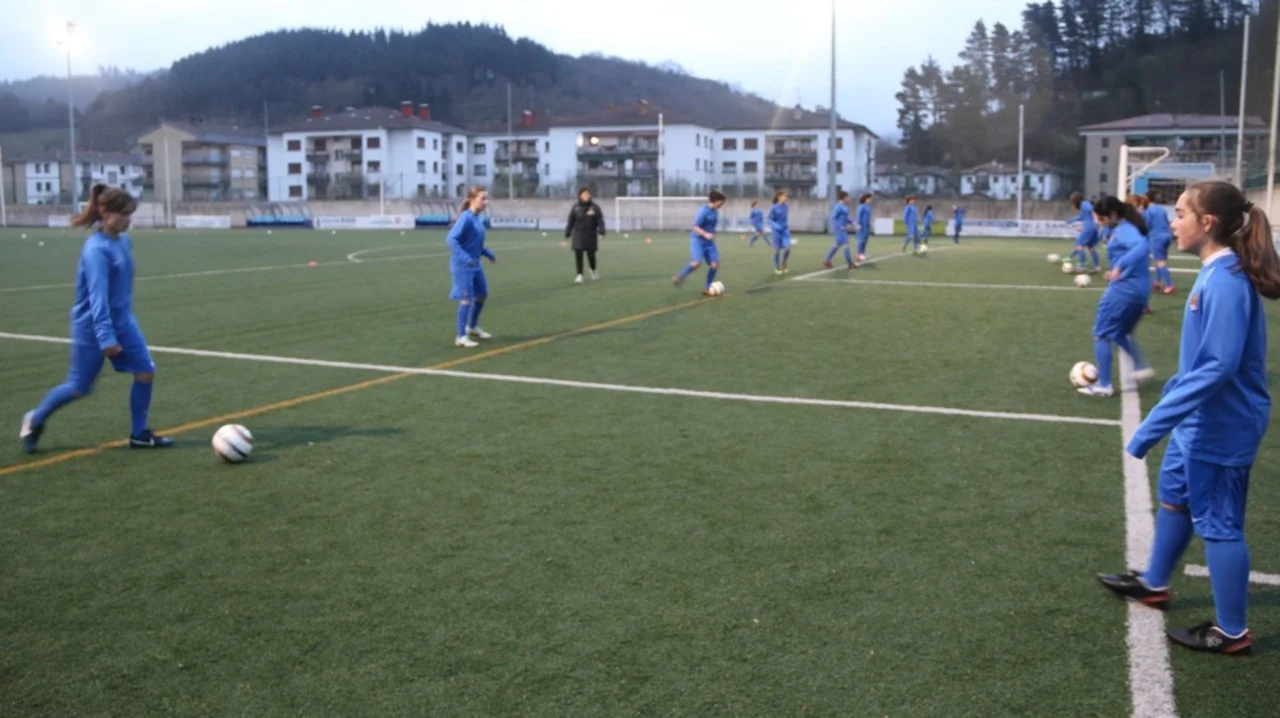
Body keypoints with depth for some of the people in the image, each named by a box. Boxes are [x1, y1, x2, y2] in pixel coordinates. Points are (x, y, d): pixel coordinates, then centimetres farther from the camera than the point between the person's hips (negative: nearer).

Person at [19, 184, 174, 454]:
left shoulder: (124, 241, 2)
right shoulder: (96, 250, -23)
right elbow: (97, 297, -27)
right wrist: (105, 337, -30)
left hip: (123, 323, 7)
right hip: (92, 328, -7)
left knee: (146, 373, 0)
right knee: (79, 388, 6)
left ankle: (139, 434, 13)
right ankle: (36, 420, 31)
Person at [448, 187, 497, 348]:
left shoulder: (478, 218, 6)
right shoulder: (466, 218, -19)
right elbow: (451, 239, -26)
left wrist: (488, 253, 14)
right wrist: (465, 258, -34)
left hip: (475, 264, 9)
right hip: (463, 266, -9)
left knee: (482, 294, 19)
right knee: (467, 299, -7)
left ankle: (472, 327, 38)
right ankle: (461, 337, 2)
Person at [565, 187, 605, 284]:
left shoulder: (595, 207, -2)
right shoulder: (576, 208, 1)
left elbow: (600, 220, -5)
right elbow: (570, 221, 7)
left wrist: (601, 232, -17)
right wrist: (567, 234, 9)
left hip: (591, 235, -1)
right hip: (578, 234, 1)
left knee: (591, 254, 3)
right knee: (578, 255, -7)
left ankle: (593, 270, 32)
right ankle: (579, 275, -1)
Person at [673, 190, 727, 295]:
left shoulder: (715, 211, 9)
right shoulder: (704, 210, -16)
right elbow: (695, 227, -19)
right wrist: (705, 234, -32)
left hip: (709, 242, 8)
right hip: (698, 240, -8)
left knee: (715, 264, -5)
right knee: (697, 262, -25)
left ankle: (707, 288, 9)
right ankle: (679, 277, -1)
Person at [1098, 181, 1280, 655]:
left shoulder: (1226, 282, -27)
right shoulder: (1215, 273, 3)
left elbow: (1219, 366, -31)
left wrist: (1156, 422, -31)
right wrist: (1175, 390, 25)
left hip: (1220, 427, -10)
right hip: (1201, 421, 10)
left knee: (1217, 522, 3)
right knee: (1174, 496, 24)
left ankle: (1231, 632, 19)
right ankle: (1154, 583, 44)